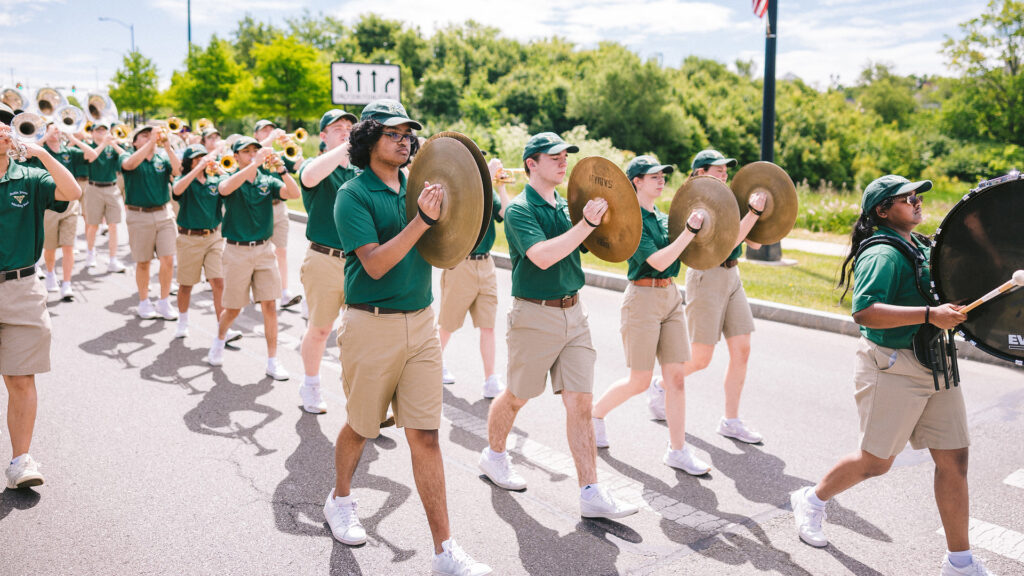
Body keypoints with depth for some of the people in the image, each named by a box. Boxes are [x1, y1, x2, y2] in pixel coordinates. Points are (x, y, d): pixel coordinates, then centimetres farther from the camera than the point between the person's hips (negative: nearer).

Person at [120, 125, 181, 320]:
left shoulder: (162, 157, 9)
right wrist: (150, 143, -23)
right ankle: (144, 302, 20)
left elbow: (178, 170, -10)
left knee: (168, 259, -3)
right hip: (139, 216, -2)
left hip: (164, 214, 2)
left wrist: (167, 147, -17)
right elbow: (130, 164, -23)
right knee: (143, 262, 6)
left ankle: (164, 302, 10)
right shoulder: (128, 157, 2)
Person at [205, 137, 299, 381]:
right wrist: (255, 164, -35)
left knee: (269, 305, -2)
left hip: (264, 250, 2)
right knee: (233, 308, 8)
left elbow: (294, 193, -12)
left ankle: (272, 361, 6)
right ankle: (219, 339, 40)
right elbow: (225, 188, -29)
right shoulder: (230, 180, -3)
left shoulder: (267, 182, 4)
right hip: (237, 251, -2)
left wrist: (280, 168, -25)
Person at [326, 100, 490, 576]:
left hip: (421, 322, 4)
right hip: (371, 326, -4)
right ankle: (340, 500, 44)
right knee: (361, 426, 14)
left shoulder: (417, 186, 10)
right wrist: (422, 219, -25)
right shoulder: (353, 194, -7)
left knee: (425, 434, 2)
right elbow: (375, 263, -19)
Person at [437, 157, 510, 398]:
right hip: (459, 266, -4)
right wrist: (487, 177, -24)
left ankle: (491, 381, 6)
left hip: (486, 265, 4)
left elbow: (508, 215, -5)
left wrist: (500, 186, -7)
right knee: (447, 324, 11)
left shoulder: (489, 191, 8)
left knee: (488, 324, 2)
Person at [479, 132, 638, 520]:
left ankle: (591, 494, 4)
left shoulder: (565, 205, 11)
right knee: (517, 397, 11)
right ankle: (494, 455, 38)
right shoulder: (520, 209, -11)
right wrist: (586, 224, -26)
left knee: (580, 401, 1)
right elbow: (542, 256, -26)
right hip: (535, 316, -6)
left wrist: (602, 219, 1)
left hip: (573, 313, 6)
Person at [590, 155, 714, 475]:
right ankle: (596, 412, 29)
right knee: (639, 381, 2)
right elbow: (658, 261, -20)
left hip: (671, 296, 7)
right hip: (643, 297, -7)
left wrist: (699, 226, 4)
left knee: (676, 376, 4)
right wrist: (689, 230, -24)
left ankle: (677, 450, 11)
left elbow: (679, 254, 15)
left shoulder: (661, 217, 13)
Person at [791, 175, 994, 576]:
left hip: (936, 365, 8)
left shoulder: (923, 247, 13)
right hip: (893, 367, -8)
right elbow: (864, 312, -29)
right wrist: (929, 315, -32)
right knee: (877, 461, 2)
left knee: (954, 458, 7)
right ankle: (812, 501, 27)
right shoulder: (882, 254, -15)